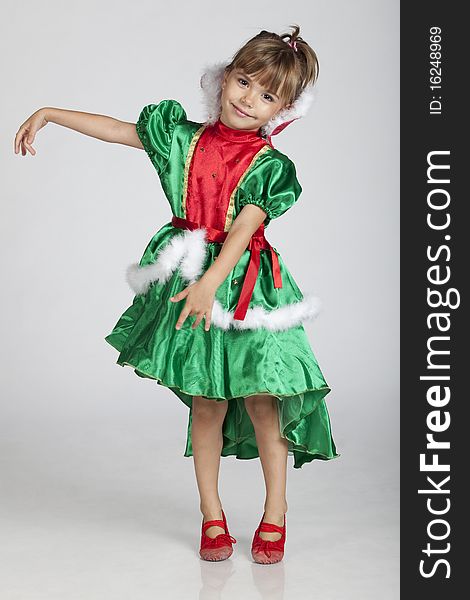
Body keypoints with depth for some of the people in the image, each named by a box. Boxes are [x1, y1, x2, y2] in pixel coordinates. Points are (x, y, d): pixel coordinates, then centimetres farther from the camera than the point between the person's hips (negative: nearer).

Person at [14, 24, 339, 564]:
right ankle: (211, 515, 18)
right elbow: (116, 129, 13)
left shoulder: (270, 166, -6)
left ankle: (275, 514, 16)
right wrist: (47, 114, 14)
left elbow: (243, 229, -17)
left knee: (259, 398, -3)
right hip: (187, 278, 2)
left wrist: (208, 283, -28)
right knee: (207, 401, 6)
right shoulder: (184, 135, 4)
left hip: (244, 284, -2)